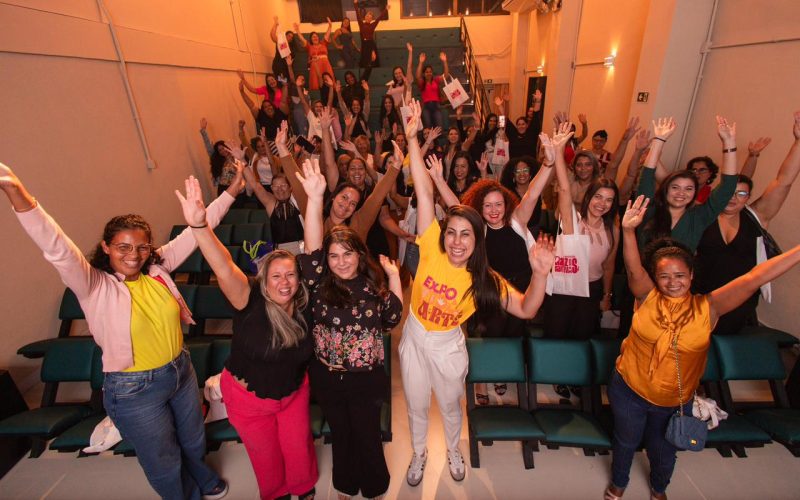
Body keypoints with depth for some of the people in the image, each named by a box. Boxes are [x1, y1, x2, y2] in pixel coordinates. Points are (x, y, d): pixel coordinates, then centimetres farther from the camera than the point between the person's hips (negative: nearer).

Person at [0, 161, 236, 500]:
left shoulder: (157, 267, -6)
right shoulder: (94, 286, -18)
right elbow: (57, 249, -35)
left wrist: (232, 190, -4)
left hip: (181, 372, 5)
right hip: (134, 390, -5)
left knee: (194, 442, 29)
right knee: (164, 465, 17)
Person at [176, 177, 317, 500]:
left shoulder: (303, 306, -15)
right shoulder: (251, 302, -32)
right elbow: (224, 269, -47)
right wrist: (199, 224, -61)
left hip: (293, 394, 3)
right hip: (249, 399, -2)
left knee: (299, 449, 21)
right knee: (266, 455, 22)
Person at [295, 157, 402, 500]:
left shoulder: (374, 283, -7)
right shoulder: (320, 284, -12)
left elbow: (392, 320, -1)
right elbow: (311, 250, -29)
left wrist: (394, 276, -8)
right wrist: (315, 198, -41)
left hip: (367, 378, 0)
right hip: (328, 378, 1)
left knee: (367, 436, 16)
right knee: (340, 434, 22)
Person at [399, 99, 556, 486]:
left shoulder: (485, 280, -19)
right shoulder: (431, 250, -22)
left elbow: (526, 310, -20)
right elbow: (425, 192, -26)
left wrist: (540, 274, -38)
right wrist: (412, 138, -28)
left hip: (448, 348, 0)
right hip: (413, 341, 1)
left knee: (450, 405, 26)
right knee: (416, 407, 22)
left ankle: (453, 450, 59)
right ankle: (418, 454, 53)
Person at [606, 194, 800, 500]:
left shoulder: (707, 308, -14)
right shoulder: (647, 299, -17)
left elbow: (754, 279, -20)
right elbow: (633, 269, -34)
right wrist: (628, 230, -50)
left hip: (675, 401, 2)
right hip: (629, 391, -1)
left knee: (664, 451, 28)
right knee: (626, 442, 23)